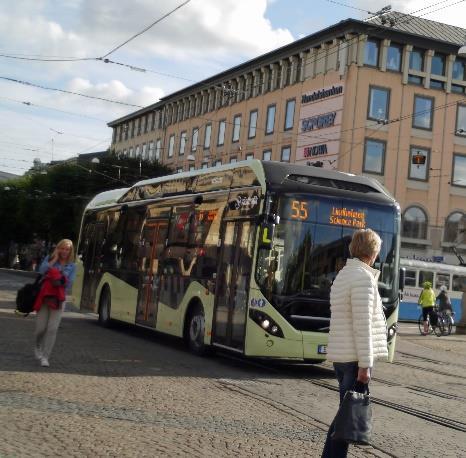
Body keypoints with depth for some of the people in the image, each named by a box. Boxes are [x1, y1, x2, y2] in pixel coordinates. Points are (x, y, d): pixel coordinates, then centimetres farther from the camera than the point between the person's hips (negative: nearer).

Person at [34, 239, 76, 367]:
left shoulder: (72, 266, 8)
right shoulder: (49, 259, 6)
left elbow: (69, 283, 1)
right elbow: (42, 270, -12)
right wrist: (55, 259, -9)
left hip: (58, 299, 0)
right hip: (44, 297, 0)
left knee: (52, 329, -9)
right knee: (40, 328, 0)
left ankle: (45, 357, -3)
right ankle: (38, 347, 32)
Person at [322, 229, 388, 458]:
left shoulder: (342, 275, 16)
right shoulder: (363, 278, -14)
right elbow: (362, 325, -18)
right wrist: (365, 364, -18)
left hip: (340, 356, 9)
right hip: (355, 357, -9)